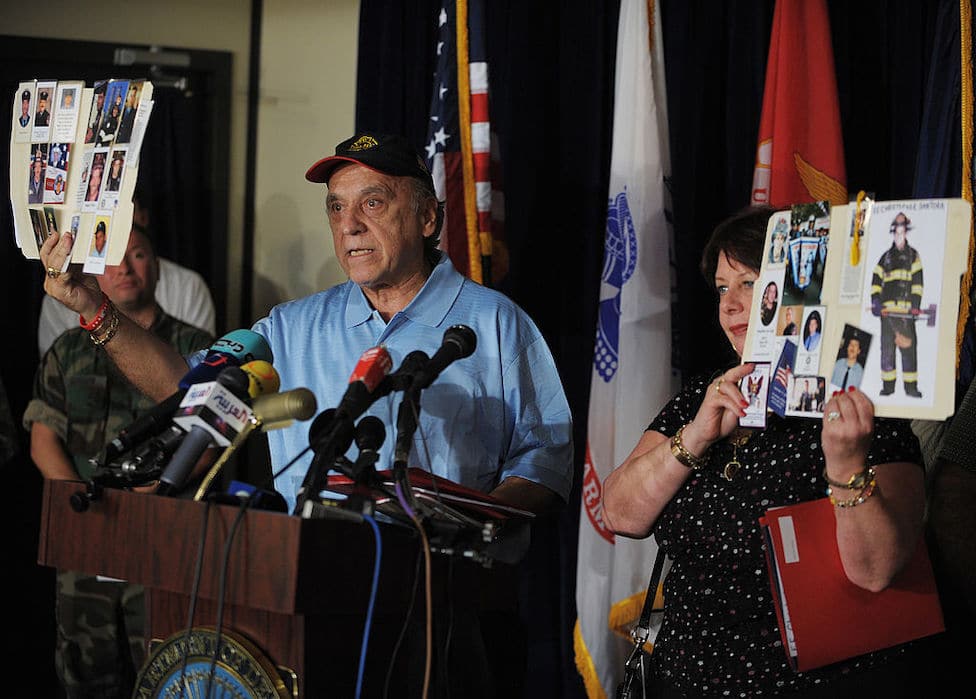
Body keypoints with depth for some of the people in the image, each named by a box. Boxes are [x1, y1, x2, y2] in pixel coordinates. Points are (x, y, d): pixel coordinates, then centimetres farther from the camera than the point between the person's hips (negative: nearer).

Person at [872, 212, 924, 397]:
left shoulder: (913, 256, 9)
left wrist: (915, 304, -7)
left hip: (905, 309, -2)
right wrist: (875, 302, 0)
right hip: (887, 308, 2)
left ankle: (911, 387, -4)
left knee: (909, 347, -6)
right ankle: (888, 385, 9)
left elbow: (917, 281, 2)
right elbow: (876, 280, 13)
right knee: (887, 347, 2)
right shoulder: (885, 257, 16)